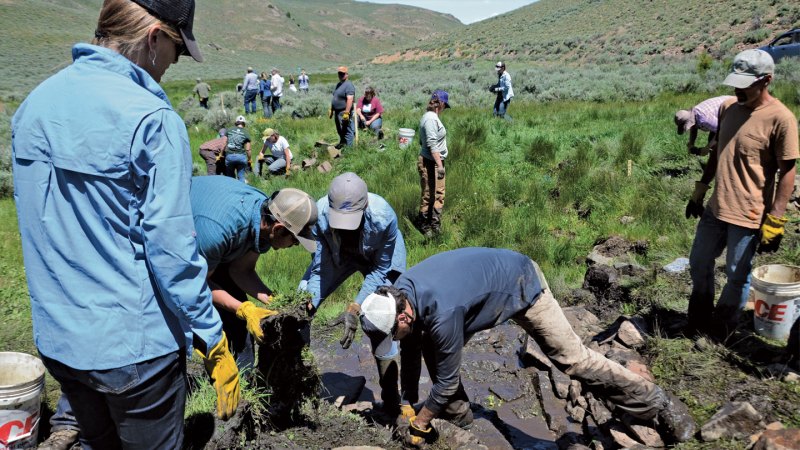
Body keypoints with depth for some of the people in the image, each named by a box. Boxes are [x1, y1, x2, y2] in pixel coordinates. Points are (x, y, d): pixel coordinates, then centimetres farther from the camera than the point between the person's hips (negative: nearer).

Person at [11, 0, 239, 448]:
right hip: (134, 344, -7)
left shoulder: (34, 104, 3)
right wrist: (214, 343, -13)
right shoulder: (152, 120, -20)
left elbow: (36, 217, 10)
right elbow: (171, 248, -22)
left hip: (56, 339, 7)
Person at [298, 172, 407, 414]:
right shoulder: (319, 214, -34)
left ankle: (391, 398, 0)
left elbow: (380, 270, -24)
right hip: (339, 254, 3)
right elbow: (319, 267, -21)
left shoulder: (383, 217, -39)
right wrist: (308, 302, -35)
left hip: (381, 258, -3)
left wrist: (355, 308, -31)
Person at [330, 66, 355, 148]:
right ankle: (342, 144, 34)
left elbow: (350, 100, -24)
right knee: (340, 131, 20)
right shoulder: (338, 84, 16)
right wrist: (331, 110, 20)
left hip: (344, 112, -10)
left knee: (347, 131, -5)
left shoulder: (348, 85, -15)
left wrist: (346, 113, -30)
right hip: (337, 112, 10)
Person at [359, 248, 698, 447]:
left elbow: (446, 379, -26)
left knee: (573, 358, -3)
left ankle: (659, 405, 14)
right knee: (432, 348, -1)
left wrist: (419, 423, -12)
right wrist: (407, 405, 5)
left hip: (521, 285, -8)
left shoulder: (441, 312, -40)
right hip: (483, 284, 8)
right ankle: (459, 420, 15)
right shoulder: (399, 295, -16)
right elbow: (410, 351, 1)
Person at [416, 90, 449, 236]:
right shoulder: (431, 119, -18)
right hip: (430, 163, -10)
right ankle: (424, 226, 13)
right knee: (429, 196, 1)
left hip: (436, 162, 10)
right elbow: (432, 145, -24)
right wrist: (439, 165, -26)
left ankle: (436, 225, 24)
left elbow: (422, 141, 18)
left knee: (439, 194, 15)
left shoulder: (431, 117, 12)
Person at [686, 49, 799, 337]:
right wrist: (699, 192, 17)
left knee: (737, 276, 8)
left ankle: (721, 330, 27)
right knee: (698, 264, 17)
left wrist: (775, 222, -16)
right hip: (715, 208, 7)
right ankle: (698, 322, 37)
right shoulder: (728, 108, 5)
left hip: (748, 216, -7)